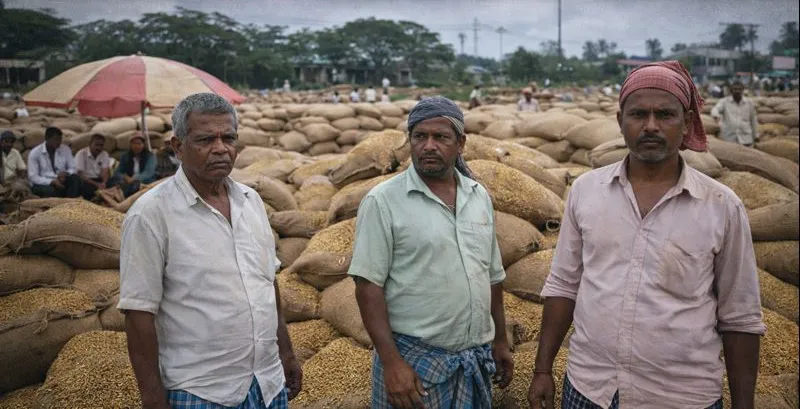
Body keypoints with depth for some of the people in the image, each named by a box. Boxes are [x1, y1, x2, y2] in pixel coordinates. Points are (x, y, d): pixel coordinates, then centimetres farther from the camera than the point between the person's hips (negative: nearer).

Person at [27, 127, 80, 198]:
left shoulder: (65, 149, 4)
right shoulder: (35, 153, -6)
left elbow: (73, 169, 5)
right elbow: (33, 177, -11)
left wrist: (65, 173, -20)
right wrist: (52, 181, -26)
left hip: (61, 181, 3)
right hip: (42, 184, -3)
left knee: (75, 178, -29)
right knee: (50, 191, -38)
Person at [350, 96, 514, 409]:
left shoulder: (479, 196, 5)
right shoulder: (383, 201, -10)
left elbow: (492, 276, 12)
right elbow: (369, 285, -13)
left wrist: (500, 341, 15)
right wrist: (391, 361, -17)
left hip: (476, 358, 5)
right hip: (414, 359, -5)